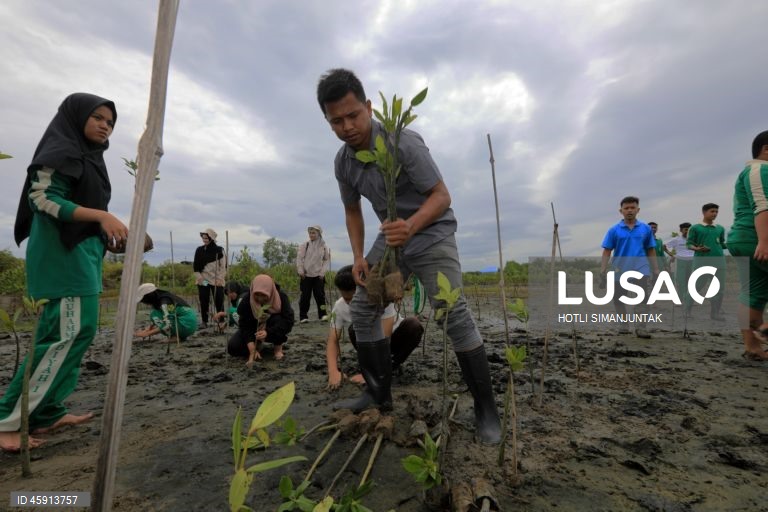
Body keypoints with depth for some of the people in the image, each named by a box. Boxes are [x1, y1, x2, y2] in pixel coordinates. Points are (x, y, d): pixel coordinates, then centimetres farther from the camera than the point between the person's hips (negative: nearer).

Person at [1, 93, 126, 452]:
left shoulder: (89, 157, 20)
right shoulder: (62, 150, -5)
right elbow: (42, 198, -17)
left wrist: (108, 233, 9)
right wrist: (102, 215, -25)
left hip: (82, 253, 10)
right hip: (64, 254, -9)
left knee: (79, 332, 9)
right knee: (67, 333, -13)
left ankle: (47, 412, 17)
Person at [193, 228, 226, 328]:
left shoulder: (219, 250, -2)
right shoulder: (199, 250, 8)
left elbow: (223, 266, -4)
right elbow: (195, 265, 10)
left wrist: (220, 278, -11)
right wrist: (199, 276, -3)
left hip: (216, 281, -3)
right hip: (202, 280, 3)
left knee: (219, 301, -3)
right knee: (203, 301, 5)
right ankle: (204, 321, 14)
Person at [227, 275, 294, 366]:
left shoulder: (281, 297, -27)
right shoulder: (246, 300, -25)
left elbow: (288, 321, -33)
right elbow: (244, 325, -26)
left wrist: (268, 332, -48)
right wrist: (252, 350, -36)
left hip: (272, 328, -1)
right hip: (253, 328, 2)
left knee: (278, 320, -36)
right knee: (233, 348, -18)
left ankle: (278, 347, -9)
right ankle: (258, 345, 11)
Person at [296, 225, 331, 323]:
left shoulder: (324, 246, 2)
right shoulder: (305, 245, -1)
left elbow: (327, 260, 8)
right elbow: (299, 258, 0)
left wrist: (323, 272, -1)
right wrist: (300, 271, -5)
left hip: (318, 275, 1)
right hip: (306, 275, 0)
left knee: (320, 295, -2)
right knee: (305, 296, 2)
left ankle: (323, 315, 7)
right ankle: (303, 317, 10)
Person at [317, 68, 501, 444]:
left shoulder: (403, 142, -23)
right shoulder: (342, 162, -2)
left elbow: (442, 196, -22)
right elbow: (352, 211, 10)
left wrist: (412, 226, -41)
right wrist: (358, 256, -3)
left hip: (432, 234, -6)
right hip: (391, 237, 7)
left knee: (454, 315, -19)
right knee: (362, 310, 0)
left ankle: (486, 409, -5)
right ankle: (379, 395, 13)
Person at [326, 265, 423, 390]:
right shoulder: (339, 307, -24)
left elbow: (384, 337, -36)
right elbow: (333, 341, -21)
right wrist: (333, 372, -39)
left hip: (393, 337, -2)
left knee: (414, 325, -32)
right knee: (354, 330, -31)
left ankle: (392, 367, -13)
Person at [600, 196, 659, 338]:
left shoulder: (646, 229, 6)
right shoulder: (614, 230, 1)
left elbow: (651, 251, 11)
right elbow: (607, 251, -1)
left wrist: (655, 269, 6)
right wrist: (603, 270, -9)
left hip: (641, 269, 0)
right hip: (620, 270, 0)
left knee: (643, 299, -6)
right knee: (619, 299, 8)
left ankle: (640, 328, -2)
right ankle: (624, 326, 23)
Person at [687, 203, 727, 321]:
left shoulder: (720, 228, 14)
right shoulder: (695, 228, 1)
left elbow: (722, 244, 19)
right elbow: (689, 244, -1)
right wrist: (697, 248, -21)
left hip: (719, 260, 5)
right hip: (701, 260, -4)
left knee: (719, 288, 4)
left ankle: (715, 312, 12)